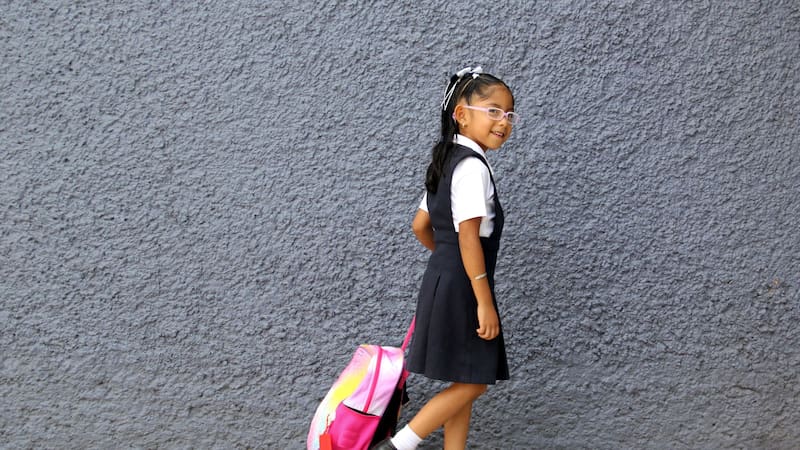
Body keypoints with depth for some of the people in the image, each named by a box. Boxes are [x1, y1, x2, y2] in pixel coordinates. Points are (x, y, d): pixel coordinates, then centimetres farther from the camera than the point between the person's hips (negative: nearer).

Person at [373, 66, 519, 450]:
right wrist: (485, 302, -21)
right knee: (473, 382, -2)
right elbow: (469, 239, -22)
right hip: (461, 287, -10)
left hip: (445, 281, 10)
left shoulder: (448, 161, 13)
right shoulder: (472, 166, -17)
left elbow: (420, 226, 17)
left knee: (463, 382, 13)